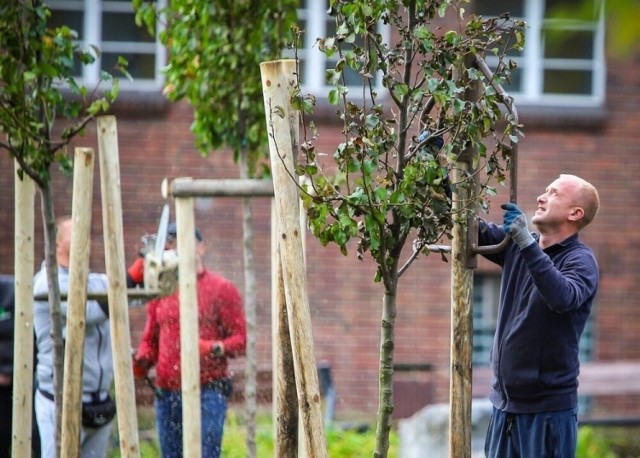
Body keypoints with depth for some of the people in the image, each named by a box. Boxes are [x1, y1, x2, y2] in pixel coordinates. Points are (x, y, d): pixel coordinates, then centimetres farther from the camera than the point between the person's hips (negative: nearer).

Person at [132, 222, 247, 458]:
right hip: (167, 394, 5)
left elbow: (240, 338, -2)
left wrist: (217, 349, -22)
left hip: (208, 392, -5)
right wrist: (141, 361, 0)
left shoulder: (221, 288, 2)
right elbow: (150, 340, 21)